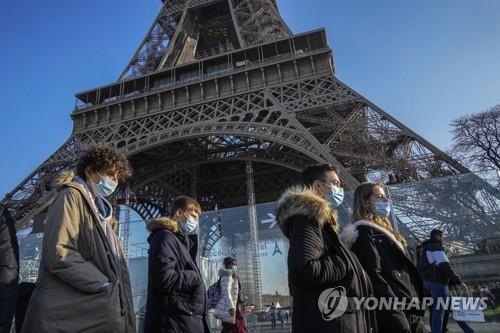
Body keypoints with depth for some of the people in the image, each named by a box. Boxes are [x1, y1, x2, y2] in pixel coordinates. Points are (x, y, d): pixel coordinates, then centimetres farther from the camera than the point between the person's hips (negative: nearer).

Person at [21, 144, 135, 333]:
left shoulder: (101, 211, 20)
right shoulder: (71, 196, -5)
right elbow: (59, 255, -19)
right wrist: (106, 285, -15)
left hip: (94, 310, 8)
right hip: (69, 314, -8)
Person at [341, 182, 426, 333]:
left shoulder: (383, 232, 19)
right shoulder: (364, 233, -11)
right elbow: (374, 278, -21)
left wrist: (415, 310, 15)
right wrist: (398, 320, -24)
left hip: (409, 312, 9)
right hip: (395, 315, -9)